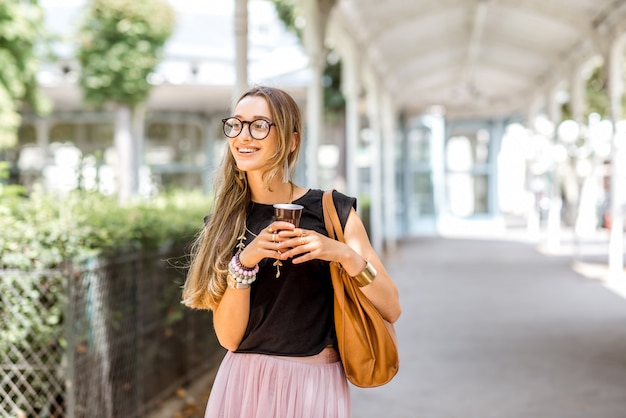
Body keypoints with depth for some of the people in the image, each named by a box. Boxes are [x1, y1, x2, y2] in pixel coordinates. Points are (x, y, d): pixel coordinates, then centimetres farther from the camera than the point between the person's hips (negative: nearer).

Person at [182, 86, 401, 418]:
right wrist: (244, 262, -19)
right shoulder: (224, 222, 1)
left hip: (316, 383, -2)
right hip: (244, 382, 2)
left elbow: (391, 309, -6)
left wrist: (344, 254, -21)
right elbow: (228, 336, -5)